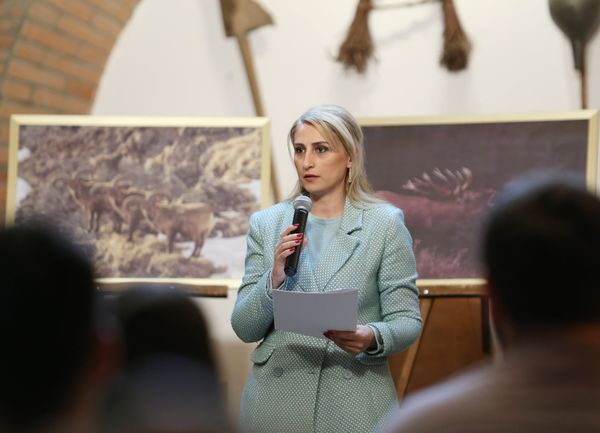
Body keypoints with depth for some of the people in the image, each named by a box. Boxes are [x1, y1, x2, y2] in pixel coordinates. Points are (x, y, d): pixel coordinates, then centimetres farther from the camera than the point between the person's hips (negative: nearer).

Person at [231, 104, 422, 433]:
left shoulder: (386, 223, -3)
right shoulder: (267, 224, 4)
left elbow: (406, 320, -2)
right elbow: (245, 329, 2)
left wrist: (372, 337, -22)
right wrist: (274, 278, -15)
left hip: (354, 405, -2)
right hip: (276, 402, 2)